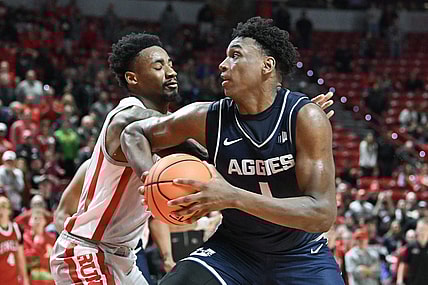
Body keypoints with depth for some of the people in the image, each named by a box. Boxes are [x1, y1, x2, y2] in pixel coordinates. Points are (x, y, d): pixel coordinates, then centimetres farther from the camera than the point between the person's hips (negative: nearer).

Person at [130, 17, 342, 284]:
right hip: (233, 248, 2)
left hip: (300, 253, -2)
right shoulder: (208, 118, -13)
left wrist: (233, 197, -38)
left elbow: (323, 214, -30)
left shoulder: (305, 118, -22)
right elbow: (135, 133, 5)